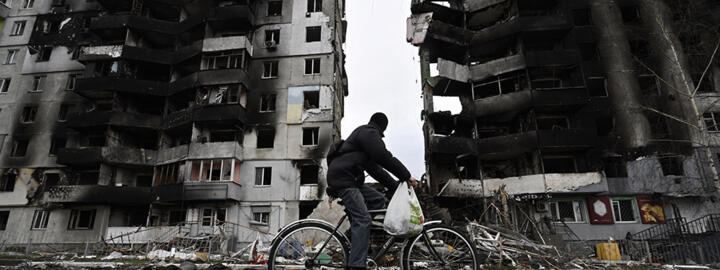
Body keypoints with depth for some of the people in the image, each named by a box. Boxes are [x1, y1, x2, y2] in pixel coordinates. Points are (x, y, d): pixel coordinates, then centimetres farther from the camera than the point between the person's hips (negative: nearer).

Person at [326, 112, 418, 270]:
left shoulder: (362, 133, 28)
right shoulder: (369, 133, -3)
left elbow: (374, 168, 23)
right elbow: (385, 157, -16)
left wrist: (395, 186, 18)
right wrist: (407, 176, -11)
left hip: (350, 180, 10)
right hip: (342, 178, -10)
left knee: (378, 199, 11)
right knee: (363, 219, -17)